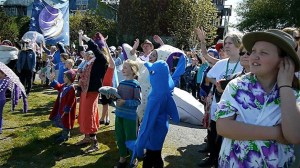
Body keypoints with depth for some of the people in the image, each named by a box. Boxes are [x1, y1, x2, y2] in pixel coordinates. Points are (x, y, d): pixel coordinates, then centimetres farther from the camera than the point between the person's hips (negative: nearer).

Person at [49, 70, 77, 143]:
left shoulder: (71, 88, -24)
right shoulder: (64, 85, 4)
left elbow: (70, 101, -25)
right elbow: (58, 87, 26)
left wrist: (66, 110, -23)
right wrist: (52, 81, 19)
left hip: (66, 109, -10)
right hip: (61, 108, 10)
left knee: (65, 122, 2)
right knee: (62, 121, 21)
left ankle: (65, 136, 15)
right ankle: (65, 134, 36)